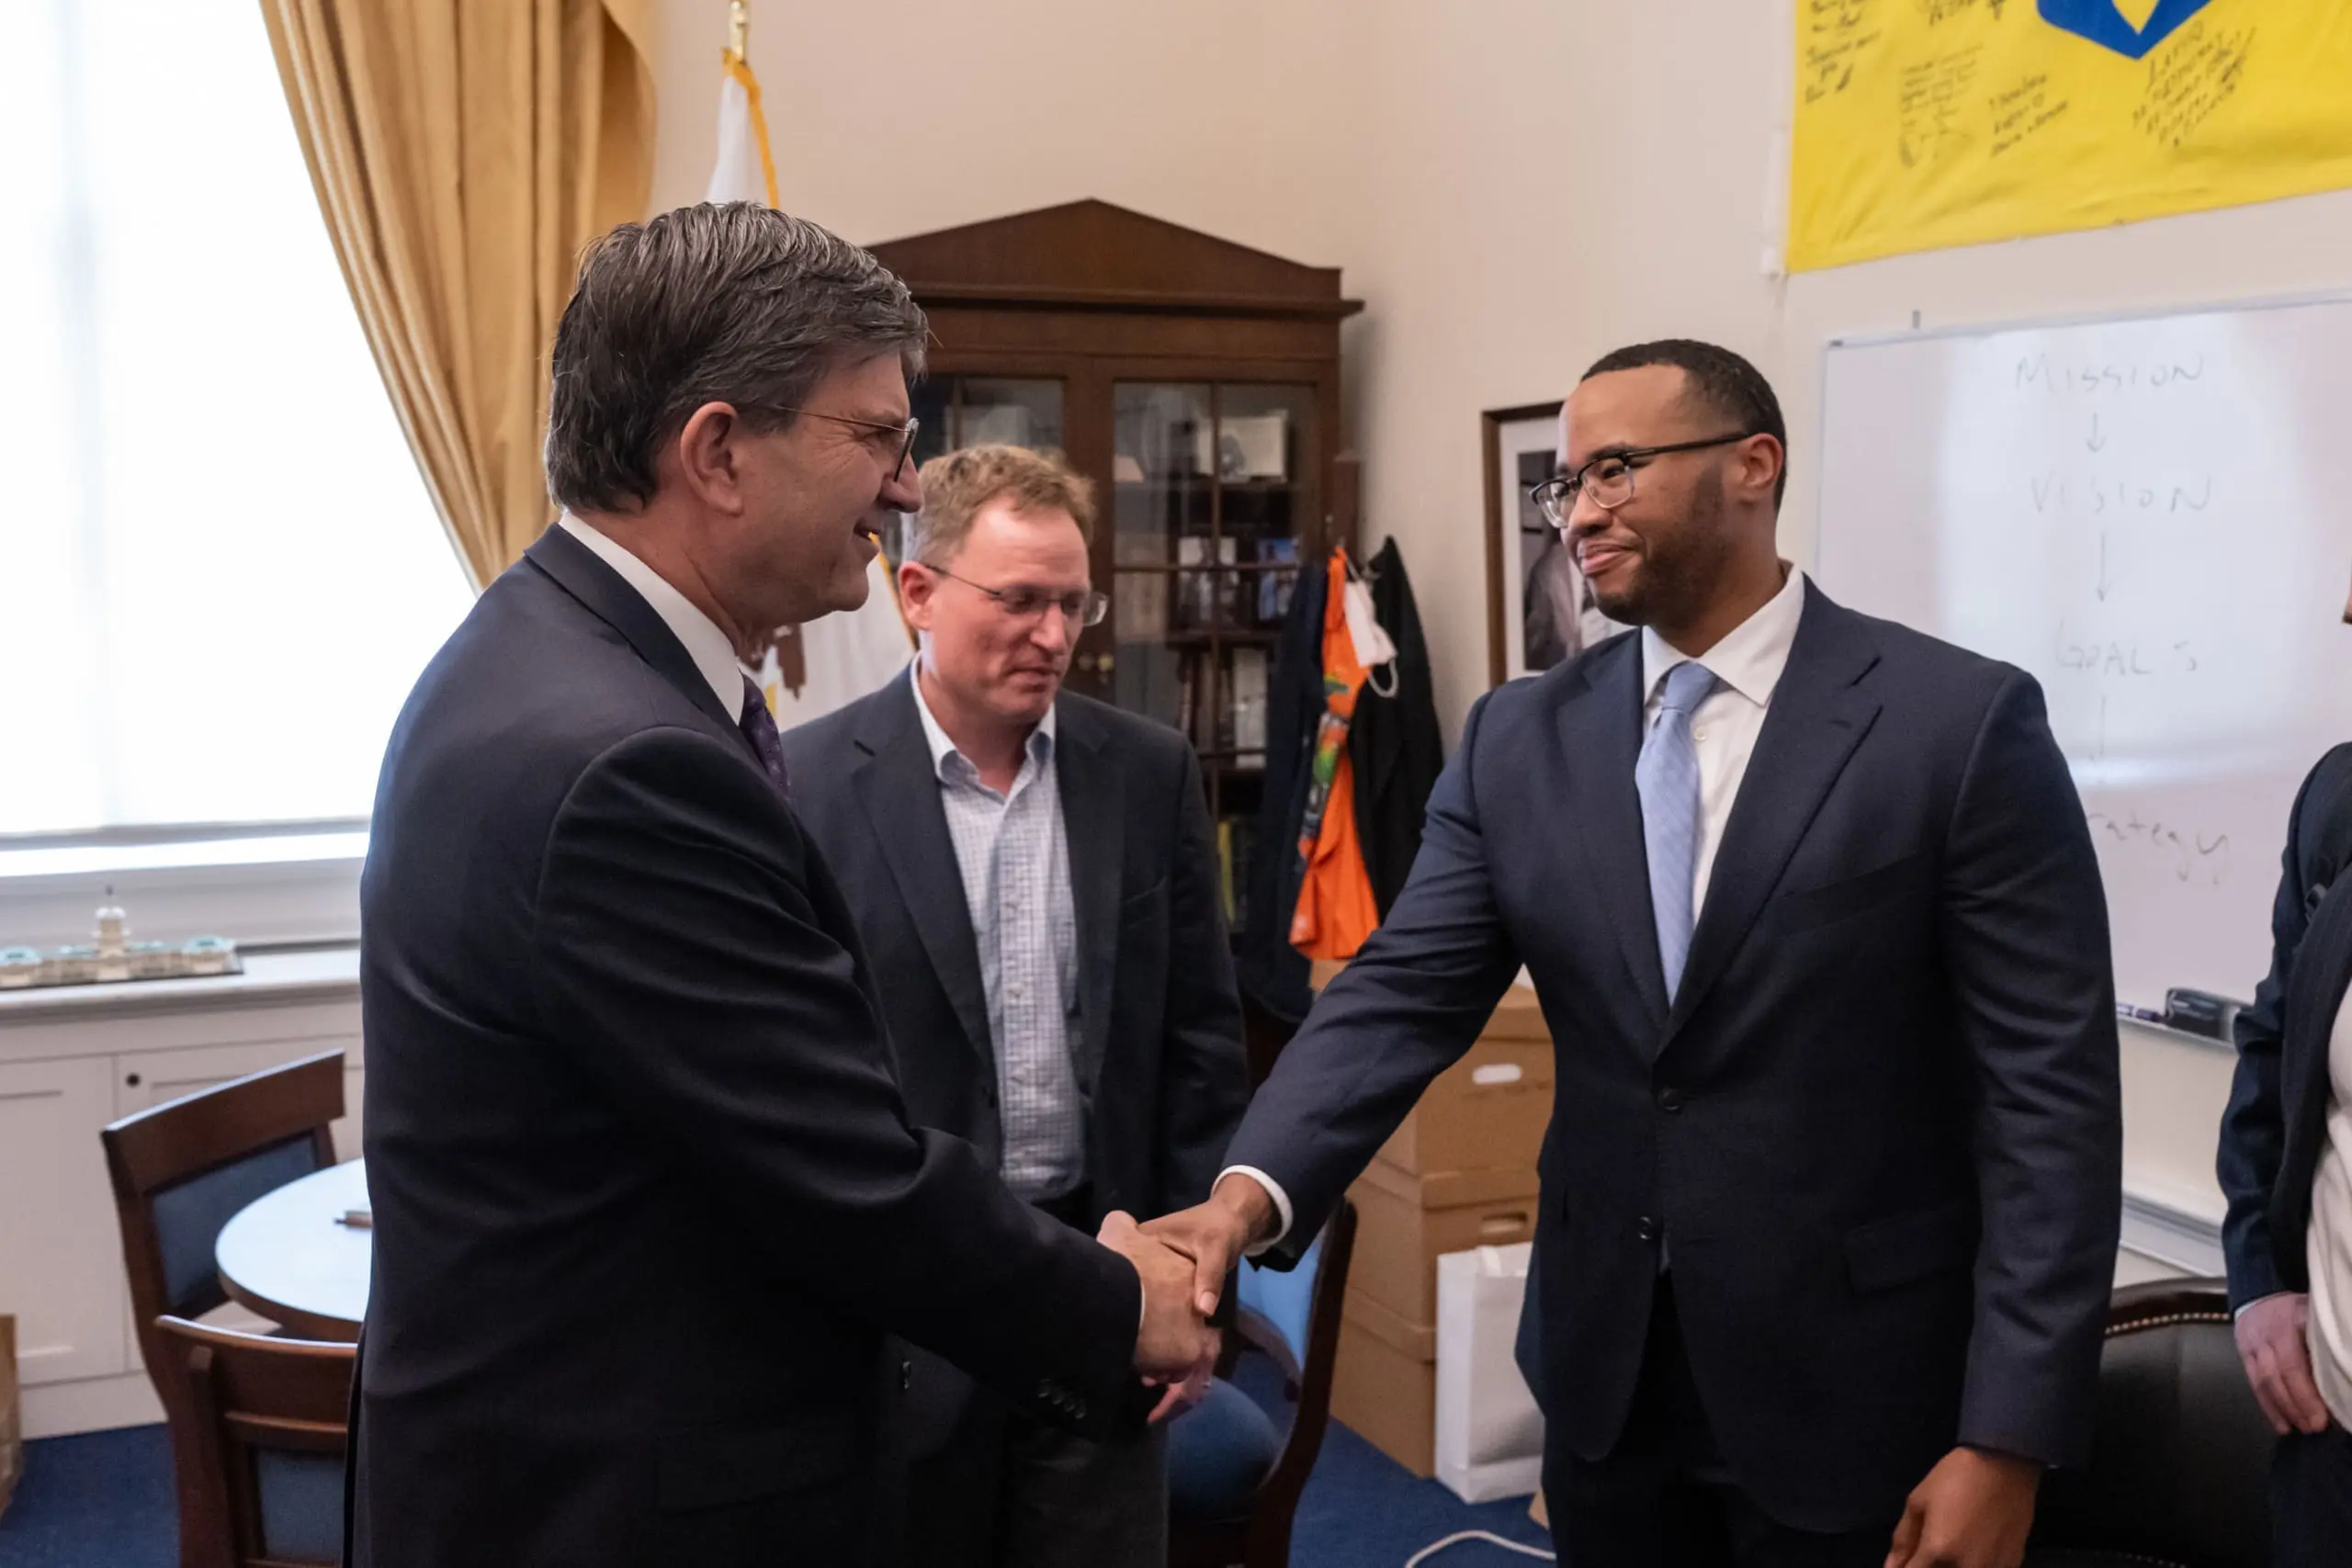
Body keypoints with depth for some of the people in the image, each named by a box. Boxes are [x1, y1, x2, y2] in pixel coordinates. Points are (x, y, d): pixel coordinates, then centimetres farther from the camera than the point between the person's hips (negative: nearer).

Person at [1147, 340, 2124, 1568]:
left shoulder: (1961, 723, -10)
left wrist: (2008, 1439, -14)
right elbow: (1403, 995, -5)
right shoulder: (1520, 739, 2)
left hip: (1854, 1385, -4)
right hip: (1604, 1371, 4)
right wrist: (1255, 1189, -23)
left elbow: (2050, 1094, -11)